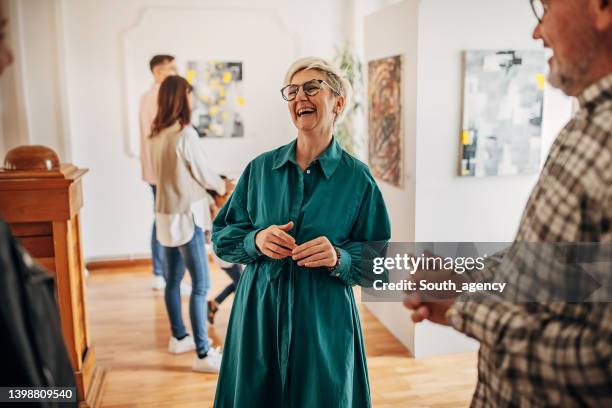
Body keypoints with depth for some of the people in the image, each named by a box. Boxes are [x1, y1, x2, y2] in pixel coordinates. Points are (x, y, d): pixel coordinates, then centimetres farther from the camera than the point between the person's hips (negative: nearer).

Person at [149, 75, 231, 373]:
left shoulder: (157, 135, 7)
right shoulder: (185, 134, -17)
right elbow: (203, 174, -9)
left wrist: (204, 191, 19)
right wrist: (221, 186, 11)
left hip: (166, 214, 9)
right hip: (185, 216, -8)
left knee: (173, 280, 17)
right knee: (201, 285, -4)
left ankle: (178, 338, 32)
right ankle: (203, 354, 0)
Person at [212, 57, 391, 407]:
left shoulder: (358, 178, -5)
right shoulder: (261, 168, 3)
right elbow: (222, 238, 7)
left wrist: (339, 258, -21)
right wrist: (255, 241, -13)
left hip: (324, 321, -2)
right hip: (259, 313, 2)